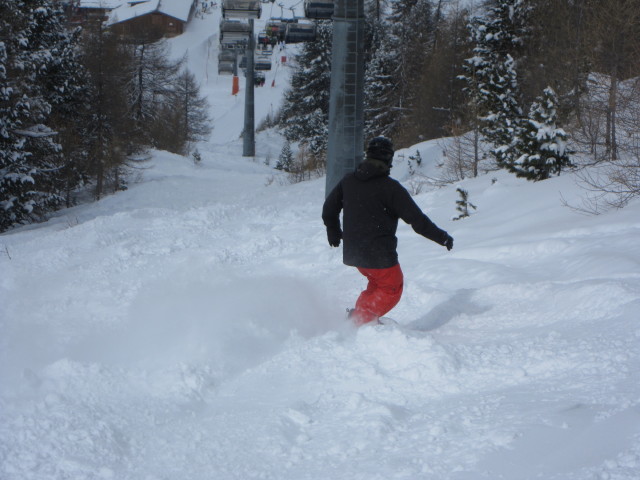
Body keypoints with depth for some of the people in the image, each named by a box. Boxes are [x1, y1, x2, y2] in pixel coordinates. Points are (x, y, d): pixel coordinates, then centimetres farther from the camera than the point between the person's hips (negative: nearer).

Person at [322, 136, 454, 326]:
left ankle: (360, 315, 14)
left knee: (378, 282, 27)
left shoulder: (348, 181, 3)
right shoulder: (391, 188, -15)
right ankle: (358, 319, -5)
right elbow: (417, 220, -13)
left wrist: (334, 231, 34)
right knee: (392, 289, 10)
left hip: (353, 251, 7)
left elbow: (329, 209, 15)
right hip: (379, 254, -7)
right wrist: (442, 237, -1)